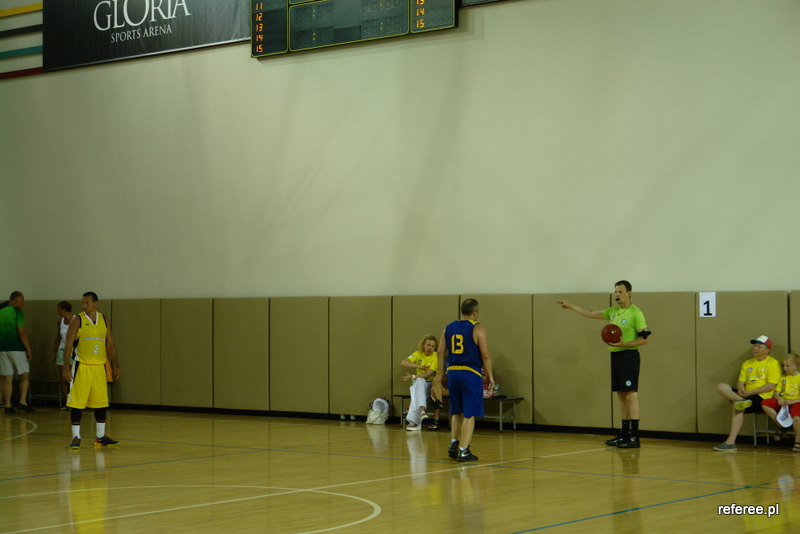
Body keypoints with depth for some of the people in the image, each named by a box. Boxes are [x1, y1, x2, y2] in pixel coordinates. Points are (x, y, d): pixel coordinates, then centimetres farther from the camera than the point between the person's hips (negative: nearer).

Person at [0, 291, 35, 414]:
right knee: (25, 375, 6)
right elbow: (22, 332, -16)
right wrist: (28, 349, -12)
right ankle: (22, 401, -6)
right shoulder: (18, 313, -9)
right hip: (16, 348, -5)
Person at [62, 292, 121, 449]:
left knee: (101, 402, 9)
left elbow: (110, 344, 12)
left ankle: (101, 436, 20)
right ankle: (76, 437, 5)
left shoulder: (104, 320, 6)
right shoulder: (77, 321, -6)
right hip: (82, 367, -4)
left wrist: (115, 365, 7)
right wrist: (66, 367, -15)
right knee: (77, 403, -4)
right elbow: (68, 344, -8)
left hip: (99, 367, 4)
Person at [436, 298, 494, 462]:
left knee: (456, 412, 20)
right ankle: (463, 451, -3)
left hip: (452, 373, 6)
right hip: (470, 374, -6)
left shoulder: (449, 328, 9)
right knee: (469, 414, -1)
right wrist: (489, 375, 0)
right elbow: (485, 354, -10)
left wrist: (441, 374, 19)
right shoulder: (477, 328, -7)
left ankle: (453, 444, 19)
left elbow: (441, 352, 11)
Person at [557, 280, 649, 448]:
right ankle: (624, 434, 16)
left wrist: (623, 344, -20)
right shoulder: (613, 312, 14)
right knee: (621, 395, 11)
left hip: (628, 356, -8)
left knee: (631, 395, -10)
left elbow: (644, 338, -12)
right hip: (615, 356, 8)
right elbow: (591, 314, 22)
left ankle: (634, 437, -10)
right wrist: (571, 306, 19)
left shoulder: (635, 313, -9)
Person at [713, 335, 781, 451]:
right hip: (746, 395, 7)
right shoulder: (747, 363, 20)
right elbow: (741, 382, 15)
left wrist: (749, 392, -17)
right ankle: (741, 401, -35)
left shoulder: (773, 363, 0)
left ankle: (731, 442, -32)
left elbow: (771, 386, -11)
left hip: (762, 397, -7)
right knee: (721, 387, -11)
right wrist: (741, 390, -11)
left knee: (738, 407, -32)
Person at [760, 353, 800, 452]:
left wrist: (792, 401, -24)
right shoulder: (783, 377, 16)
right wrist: (779, 399, -11)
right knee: (765, 403, -17)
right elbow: (776, 393, 11)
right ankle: (781, 426, -6)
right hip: (783, 401, 6)